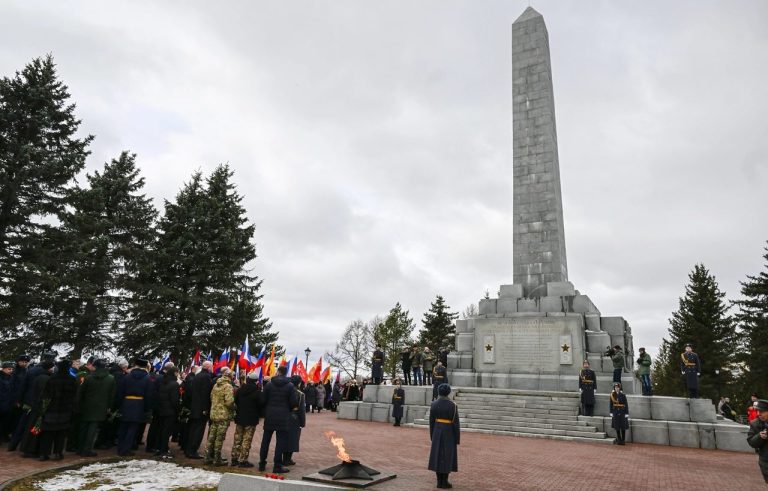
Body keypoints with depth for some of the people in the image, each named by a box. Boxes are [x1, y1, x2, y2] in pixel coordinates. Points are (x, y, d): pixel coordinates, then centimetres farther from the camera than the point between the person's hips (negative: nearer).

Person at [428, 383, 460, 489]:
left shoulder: (434, 404, -4)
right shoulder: (452, 405, -14)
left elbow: (431, 421, 1)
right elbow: (456, 423, -12)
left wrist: (432, 436, 11)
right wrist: (457, 438, -4)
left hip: (437, 431, 3)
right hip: (449, 432, -3)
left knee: (438, 455, 10)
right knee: (447, 456, 5)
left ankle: (439, 481, 15)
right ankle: (444, 482, 8)